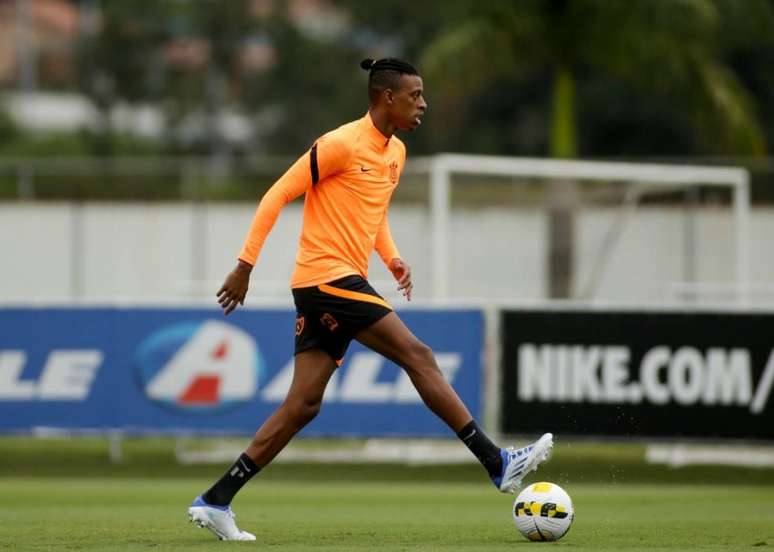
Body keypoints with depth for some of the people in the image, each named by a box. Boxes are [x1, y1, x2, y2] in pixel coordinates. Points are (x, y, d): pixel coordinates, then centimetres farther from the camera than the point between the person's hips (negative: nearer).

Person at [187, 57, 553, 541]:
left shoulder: (395, 152, 16)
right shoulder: (342, 144, -12)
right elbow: (277, 196, -10)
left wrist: (392, 256, 11)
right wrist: (246, 265, -12)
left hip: (335, 286, 10)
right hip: (329, 278, -10)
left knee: (303, 405, 6)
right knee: (417, 356, -11)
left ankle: (215, 502, 6)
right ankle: (498, 465, -10)